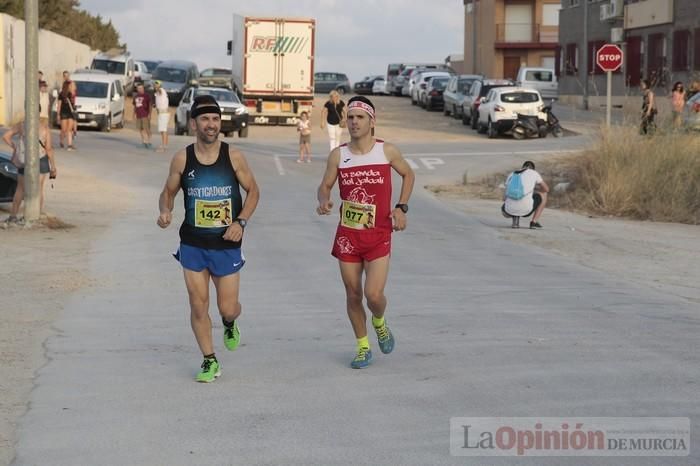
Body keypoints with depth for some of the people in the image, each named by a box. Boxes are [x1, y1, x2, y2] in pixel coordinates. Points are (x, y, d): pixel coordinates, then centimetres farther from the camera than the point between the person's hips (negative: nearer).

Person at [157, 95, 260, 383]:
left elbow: (253, 191, 4)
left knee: (228, 308, 2)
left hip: (226, 244, -1)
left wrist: (241, 222, -11)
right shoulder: (182, 159, -5)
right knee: (198, 307, 1)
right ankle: (209, 361, 18)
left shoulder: (233, 157, -7)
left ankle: (230, 324, 40)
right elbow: (168, 191, 8)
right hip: (192, 245, 1)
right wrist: (165, 211, -13)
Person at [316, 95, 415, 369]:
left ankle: (380, 324, 22)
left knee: (374, 295, -13)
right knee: (353, 295, 8)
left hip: (378, 235, -2)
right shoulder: (338, 155, 0)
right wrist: (324, 201, -16)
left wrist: (401, 207, 0)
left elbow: (408, 175, 12)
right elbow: (324, 186, 7)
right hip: (347, 234, 2)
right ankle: (363, 347, 27)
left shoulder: (387, 151, -3)